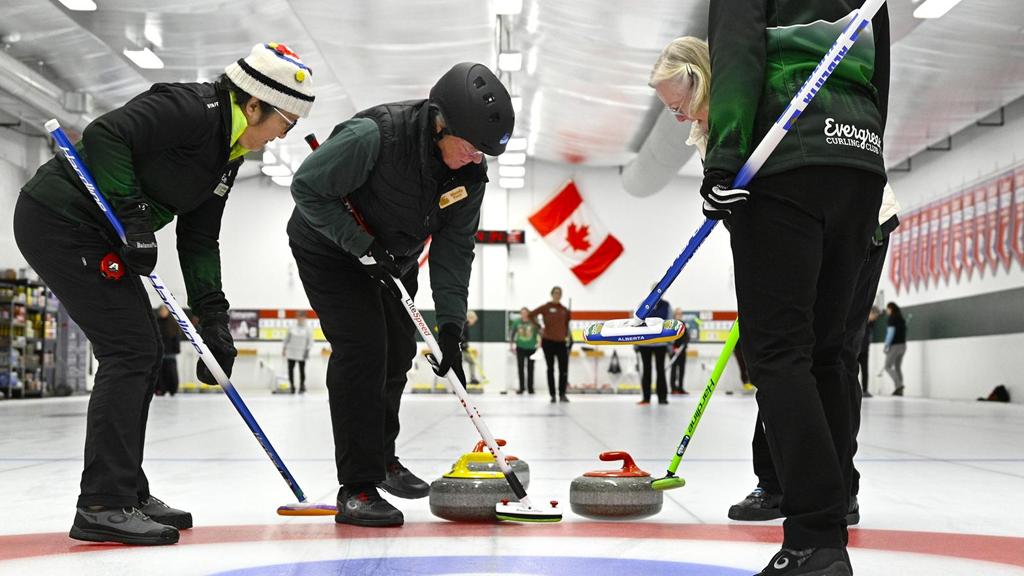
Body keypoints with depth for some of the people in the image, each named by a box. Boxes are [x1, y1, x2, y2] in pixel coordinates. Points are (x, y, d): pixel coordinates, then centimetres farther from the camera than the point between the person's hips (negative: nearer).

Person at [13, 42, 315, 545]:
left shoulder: (227, 155, 11)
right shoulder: (192, 108, -17)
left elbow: (198, 239, 11)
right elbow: (105, 134, -27)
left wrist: (212, 317, 4)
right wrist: (133, 216, -27)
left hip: (92, 233, 10)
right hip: (60, 218, -10)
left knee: (143, 353, 9)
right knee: (131, 349, -12)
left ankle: (127, 493, 17)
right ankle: (103, 505, -7)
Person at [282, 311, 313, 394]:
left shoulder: (307, 329, -2)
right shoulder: (291, 327, 4)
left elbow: (310, 341, -1)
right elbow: (287, 338, 12)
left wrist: (307, 350, -10)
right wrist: (284, 349, 10)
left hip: (302, 353, -2)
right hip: (291, 352, 2)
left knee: (302, 369, 4)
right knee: (290, 369, 0)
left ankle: (302, 387, 14)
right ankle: (291, 386, 10)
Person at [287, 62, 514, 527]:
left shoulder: (470, 172, -17)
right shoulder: (374, 135, -37)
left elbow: (454, 246, -13)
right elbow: (307, 188, -27)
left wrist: (450, 322, -21)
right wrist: (362, 245, -32)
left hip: (391, 257, 7)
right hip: (329, 250, -7)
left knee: (398, 349, 14)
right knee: (361, 347, -18)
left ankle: (381, 457, 36)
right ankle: (356, 488, -13)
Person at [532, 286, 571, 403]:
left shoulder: (564, 310, 7)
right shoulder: (546, 308, -2)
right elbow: (531, 315, -2)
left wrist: (567, 334, 4)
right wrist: (539, 328, -3)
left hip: (561, 342, 2)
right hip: (548, 341, -2)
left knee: (564, 369, -6)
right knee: (550, 369, 6)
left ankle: (562, 394, 3)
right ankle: (552, 395, 12)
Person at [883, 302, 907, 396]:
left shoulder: (891, 318, -9)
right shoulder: (901, 319, 14)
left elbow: (891, 332, -16)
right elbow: (904, 333, 15)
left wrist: (886, 345, -14)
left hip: (894, 345, -8)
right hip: (903, 345, 8)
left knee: (888, 367, -2)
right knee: (898, 367, 11)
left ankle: (898, 384, -19)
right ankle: (900, 390, 5)